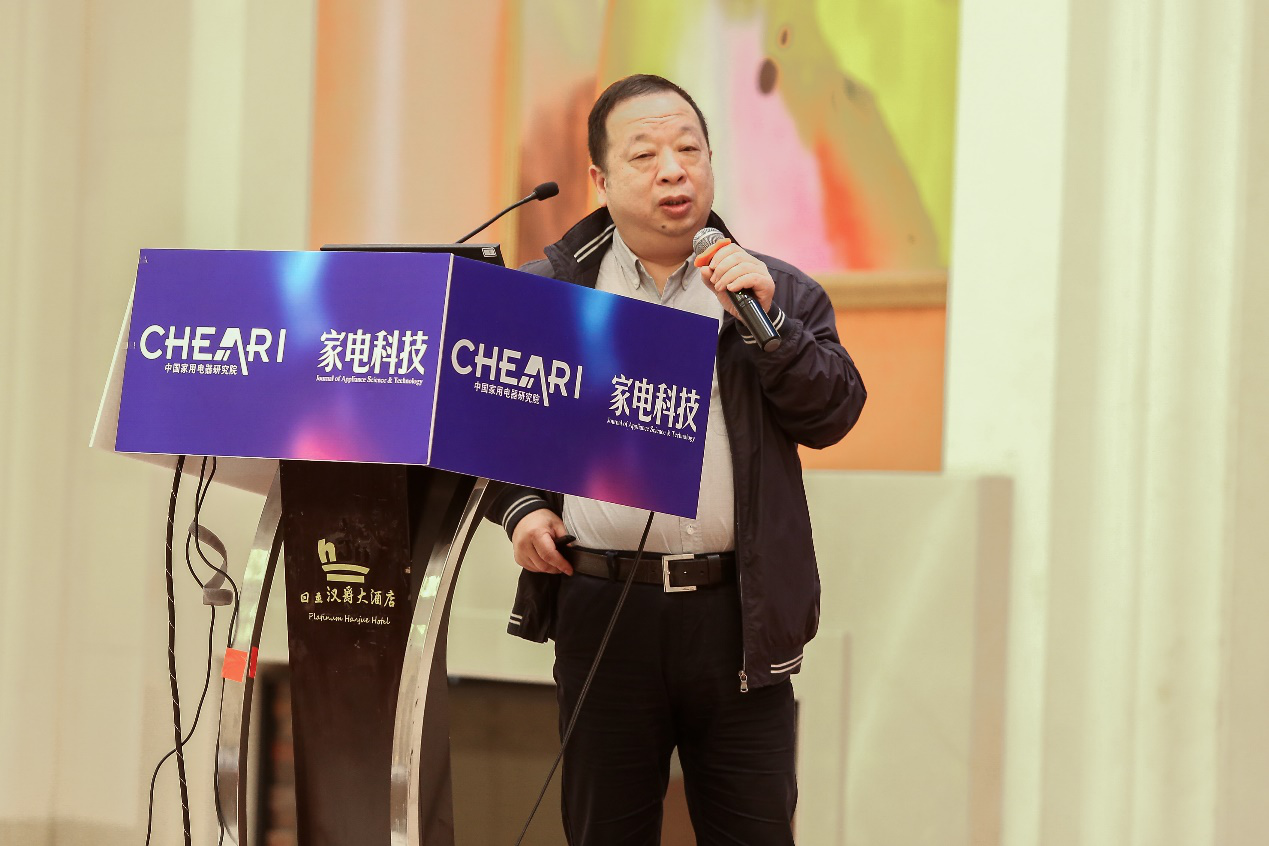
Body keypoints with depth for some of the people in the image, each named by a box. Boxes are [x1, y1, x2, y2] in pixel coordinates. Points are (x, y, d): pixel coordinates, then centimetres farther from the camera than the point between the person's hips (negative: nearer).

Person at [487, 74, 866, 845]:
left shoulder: (776, 291, 10)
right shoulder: (546, 293, 9)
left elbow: (833, 413, 0)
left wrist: (763, 322, -12)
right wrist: (519, 507, 1)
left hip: (737, 612, 0)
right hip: (602, 605, 0)